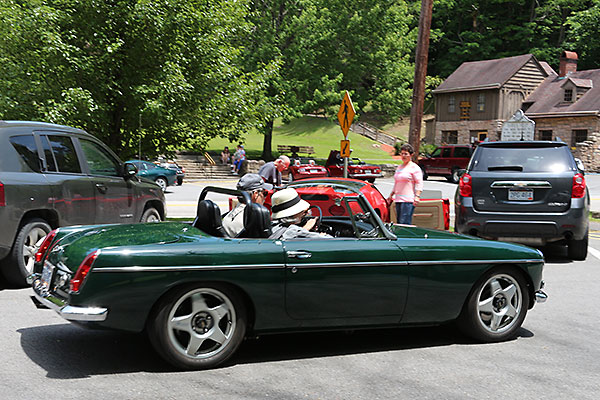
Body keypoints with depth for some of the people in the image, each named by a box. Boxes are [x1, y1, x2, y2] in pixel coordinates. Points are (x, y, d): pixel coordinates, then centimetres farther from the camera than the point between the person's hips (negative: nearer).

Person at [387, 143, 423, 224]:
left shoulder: (414, 167, -2)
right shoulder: (399, 167, 21)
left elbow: (419, 183, -8)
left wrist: (417, 196, -20)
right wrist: (391, 195, 28)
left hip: (408, 200, -8)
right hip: (398, 199, 8)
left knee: (404, 223, -15)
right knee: (399, 223, 3)